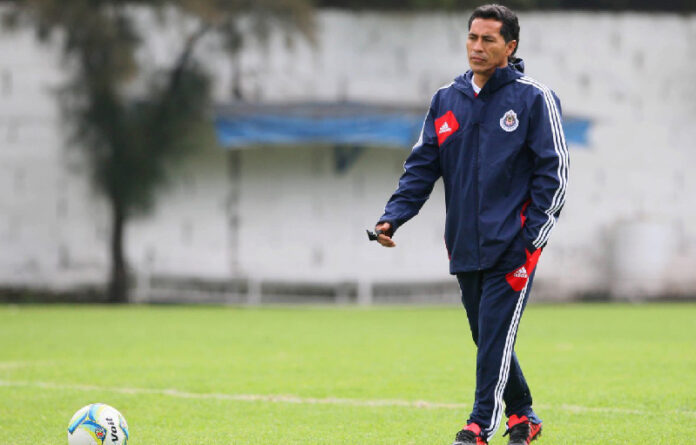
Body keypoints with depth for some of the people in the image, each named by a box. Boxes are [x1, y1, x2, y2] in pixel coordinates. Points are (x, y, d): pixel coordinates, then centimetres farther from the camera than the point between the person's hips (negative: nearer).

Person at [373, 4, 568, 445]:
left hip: (512, 247, -5)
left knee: (496, 335, -11)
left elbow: (554, 169, -4)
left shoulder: (534, 98, -3)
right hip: (465, 245, 5)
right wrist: (392, 217, -2)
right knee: (487, 338, 10)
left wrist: (533, 236, -11)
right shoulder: (445, 100, 11)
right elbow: (422, 166, 12)